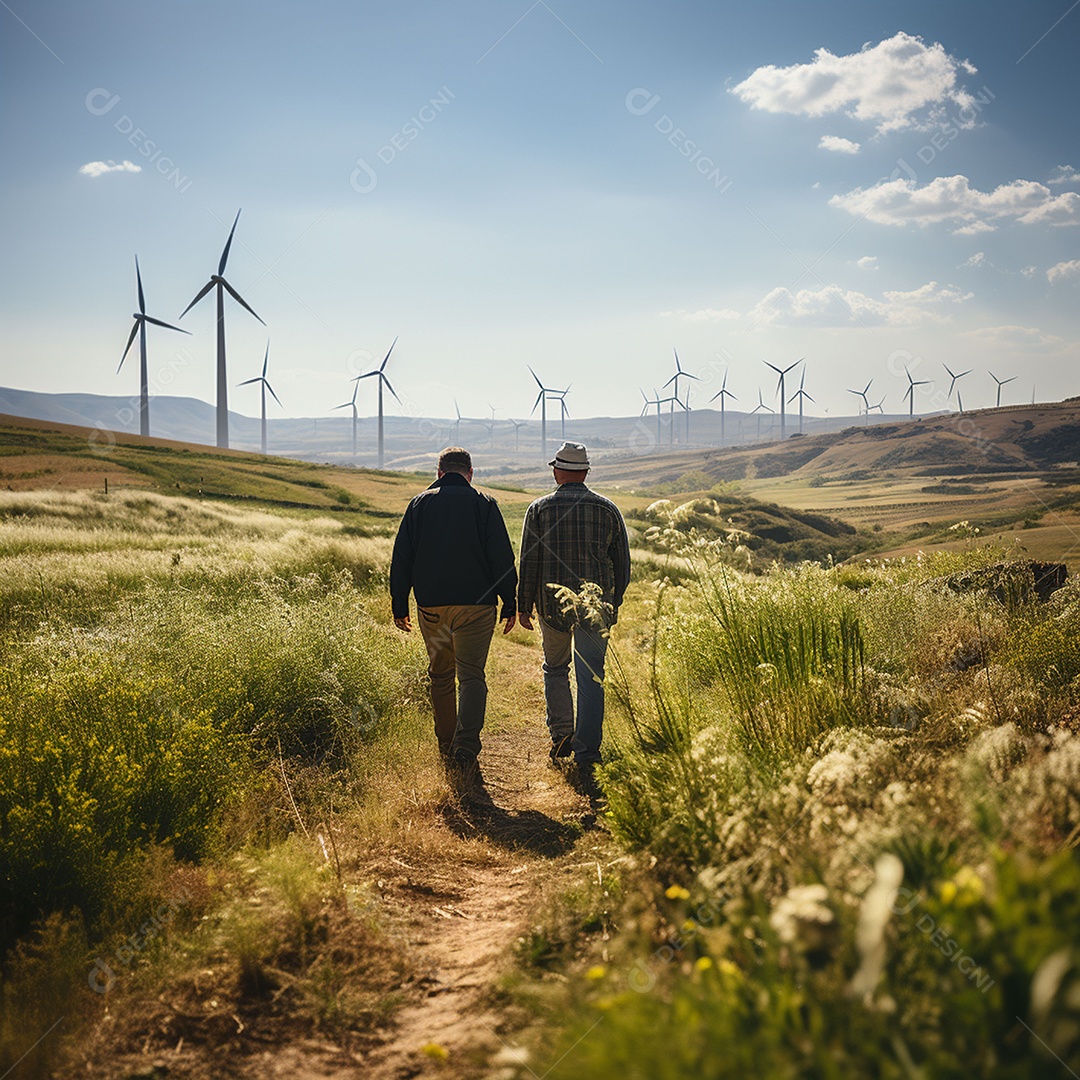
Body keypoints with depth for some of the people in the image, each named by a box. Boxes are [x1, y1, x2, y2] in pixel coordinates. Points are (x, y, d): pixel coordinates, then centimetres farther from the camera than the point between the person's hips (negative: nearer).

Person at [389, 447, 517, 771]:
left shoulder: (419, 504, 6)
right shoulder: (484, 504, 0)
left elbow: (401, 559, 6)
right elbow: (502, 558, -3)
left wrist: (400, 606, 11)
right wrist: (509, 603, 2)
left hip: (431, 606, 2)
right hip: (476, 604, -2)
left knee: (440, 674, 16)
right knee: (471, 675, -4)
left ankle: (446, 743, 22)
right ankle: (466, 742, -22)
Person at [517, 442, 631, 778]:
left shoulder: (539, 509, -1)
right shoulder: (607, 509, 3)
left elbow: (528, 562, -2)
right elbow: (622, 563, 7)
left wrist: (524, 606, 5)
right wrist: (614, 603, 18)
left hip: (552, 603, 0)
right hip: (596, 605, 0)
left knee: (555, 668, 21)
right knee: (590, 677, -1)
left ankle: (561, 735, 22)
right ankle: (587, 753, -7)